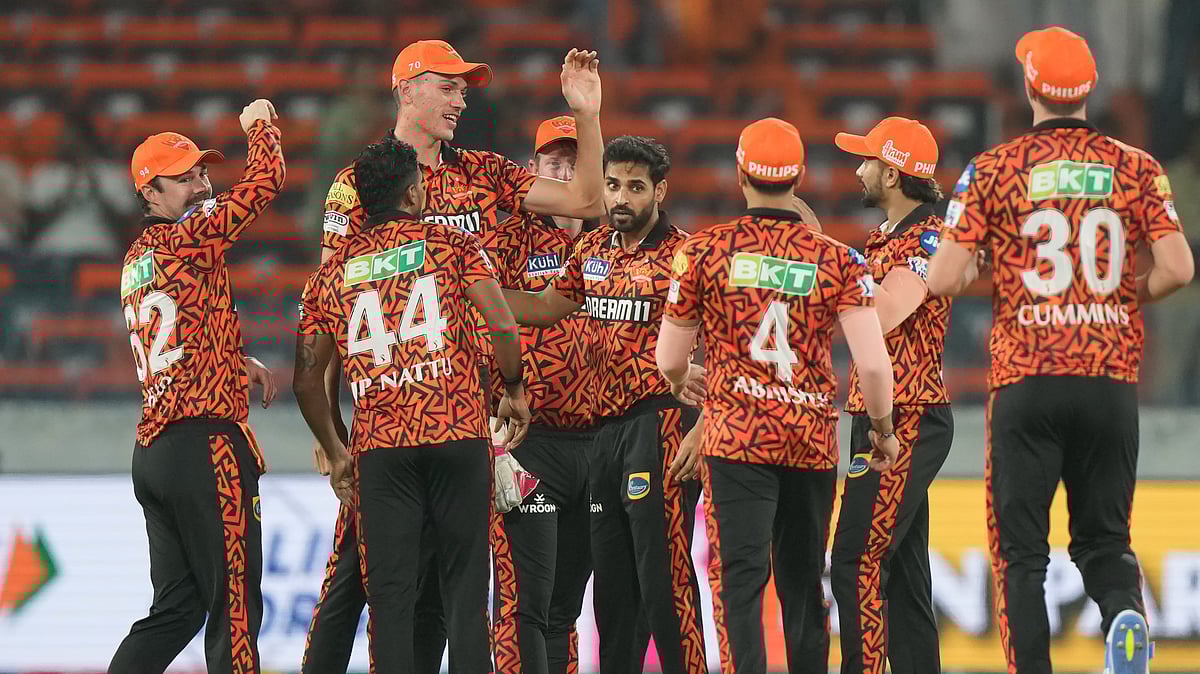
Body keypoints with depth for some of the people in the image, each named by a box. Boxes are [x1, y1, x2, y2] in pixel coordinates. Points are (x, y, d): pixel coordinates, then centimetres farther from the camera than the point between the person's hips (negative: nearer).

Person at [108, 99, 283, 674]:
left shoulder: (135, 261, 17)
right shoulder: (187, 240, -8)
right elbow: (265, 180, -9)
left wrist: (239, 364, 19)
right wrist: (260, 125, 9)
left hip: (152, 450, 9)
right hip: (207, 447, -9)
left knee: (176, 607, 12)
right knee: (234, 605, -7)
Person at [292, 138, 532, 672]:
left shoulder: (332, 272, 13)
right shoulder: (453, 245, 6)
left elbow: (307, 381, 13)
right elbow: (503, 325, -7)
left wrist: (334, 452, 24)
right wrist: (514, 392, 8)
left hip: (379, 447, 1)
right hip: (459, 436, -1)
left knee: (390, 593, 2)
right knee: (464, 586, 4)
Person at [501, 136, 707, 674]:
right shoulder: (593, 251, 13)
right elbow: (545, 307, 27)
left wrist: (700, 433, -21)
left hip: (659, 422, -7)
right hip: (606, 427, 8)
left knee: (663, 571, -11)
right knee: (611, 579, 11)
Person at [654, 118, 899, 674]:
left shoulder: (704, 252, -1)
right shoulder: (838, 260, 0)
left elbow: (669, 362, 5)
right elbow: (873, 364, -8)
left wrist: (685, 378, 29)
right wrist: (883, 430, 10)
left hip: (736, 439, -2)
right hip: (813, 441, 2)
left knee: (740, 574, -8)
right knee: (802, 581, 14)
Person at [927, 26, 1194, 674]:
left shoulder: (994, 168, -1)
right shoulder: (1136, 168, 4)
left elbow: (942, 280, -6)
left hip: (1026, 382, -2)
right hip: (1112, 381, 2)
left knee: (1020, 549, 5)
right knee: (1103, 538, 12)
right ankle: (1124, 609, -19)